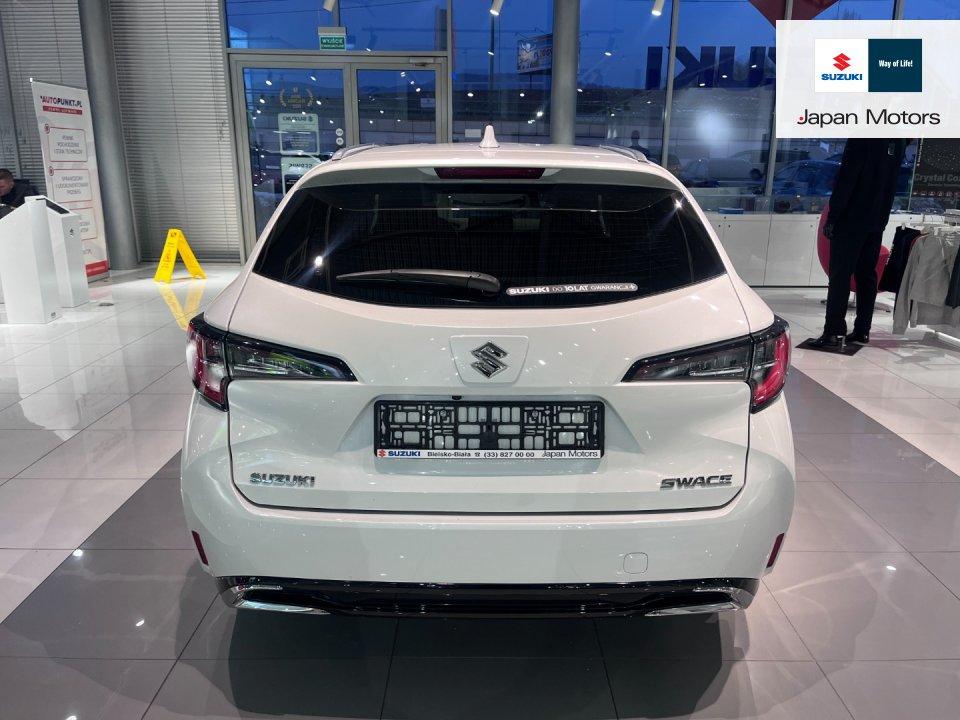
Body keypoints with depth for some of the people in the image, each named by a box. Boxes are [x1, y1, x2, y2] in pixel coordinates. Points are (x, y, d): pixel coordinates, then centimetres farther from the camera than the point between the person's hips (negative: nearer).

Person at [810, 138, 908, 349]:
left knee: (840, 275, -6)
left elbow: (847, 176, -16)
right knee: (867, 275, 11)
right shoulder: (900, 140, 10)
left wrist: (832, 216, -14)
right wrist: (882, 216, 18)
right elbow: (892, 181, 14)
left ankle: (835, 333, -10)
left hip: (851, 219, -7)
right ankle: (862, 330, 15)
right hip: (878, 221, 7)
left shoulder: (863, 135, -12)